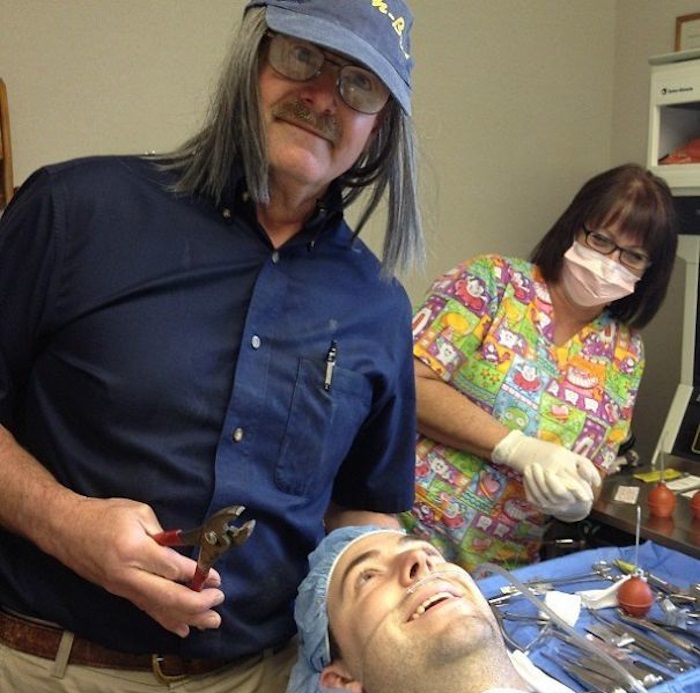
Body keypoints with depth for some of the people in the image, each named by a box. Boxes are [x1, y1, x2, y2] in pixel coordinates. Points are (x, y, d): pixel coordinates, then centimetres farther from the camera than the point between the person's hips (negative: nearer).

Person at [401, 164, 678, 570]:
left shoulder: (626, 356, 10)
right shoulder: (491, 281, -2)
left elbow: (593, 476, 14)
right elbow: (408, 383, -11)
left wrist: (578, 499, -9)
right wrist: (518, 448, -17)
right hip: (407, 529, -6)